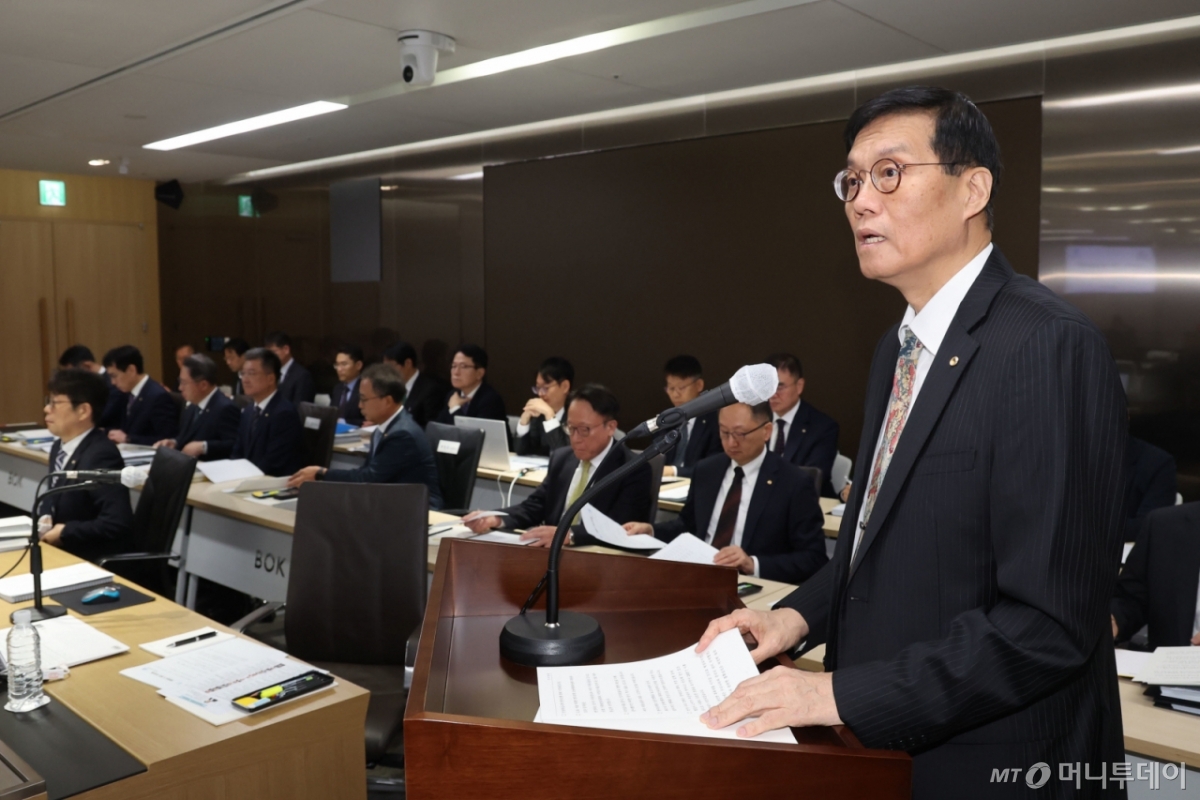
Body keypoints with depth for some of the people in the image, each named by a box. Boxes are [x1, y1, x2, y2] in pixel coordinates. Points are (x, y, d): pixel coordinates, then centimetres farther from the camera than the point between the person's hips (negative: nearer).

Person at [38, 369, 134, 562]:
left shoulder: (100, 455, -24)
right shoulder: (59, 448, 6)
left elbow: (117, 523, -30)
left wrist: (64, 533, -20)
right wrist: (44, 518, -2)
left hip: (94, 560, -8)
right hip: (61, 548, 8)